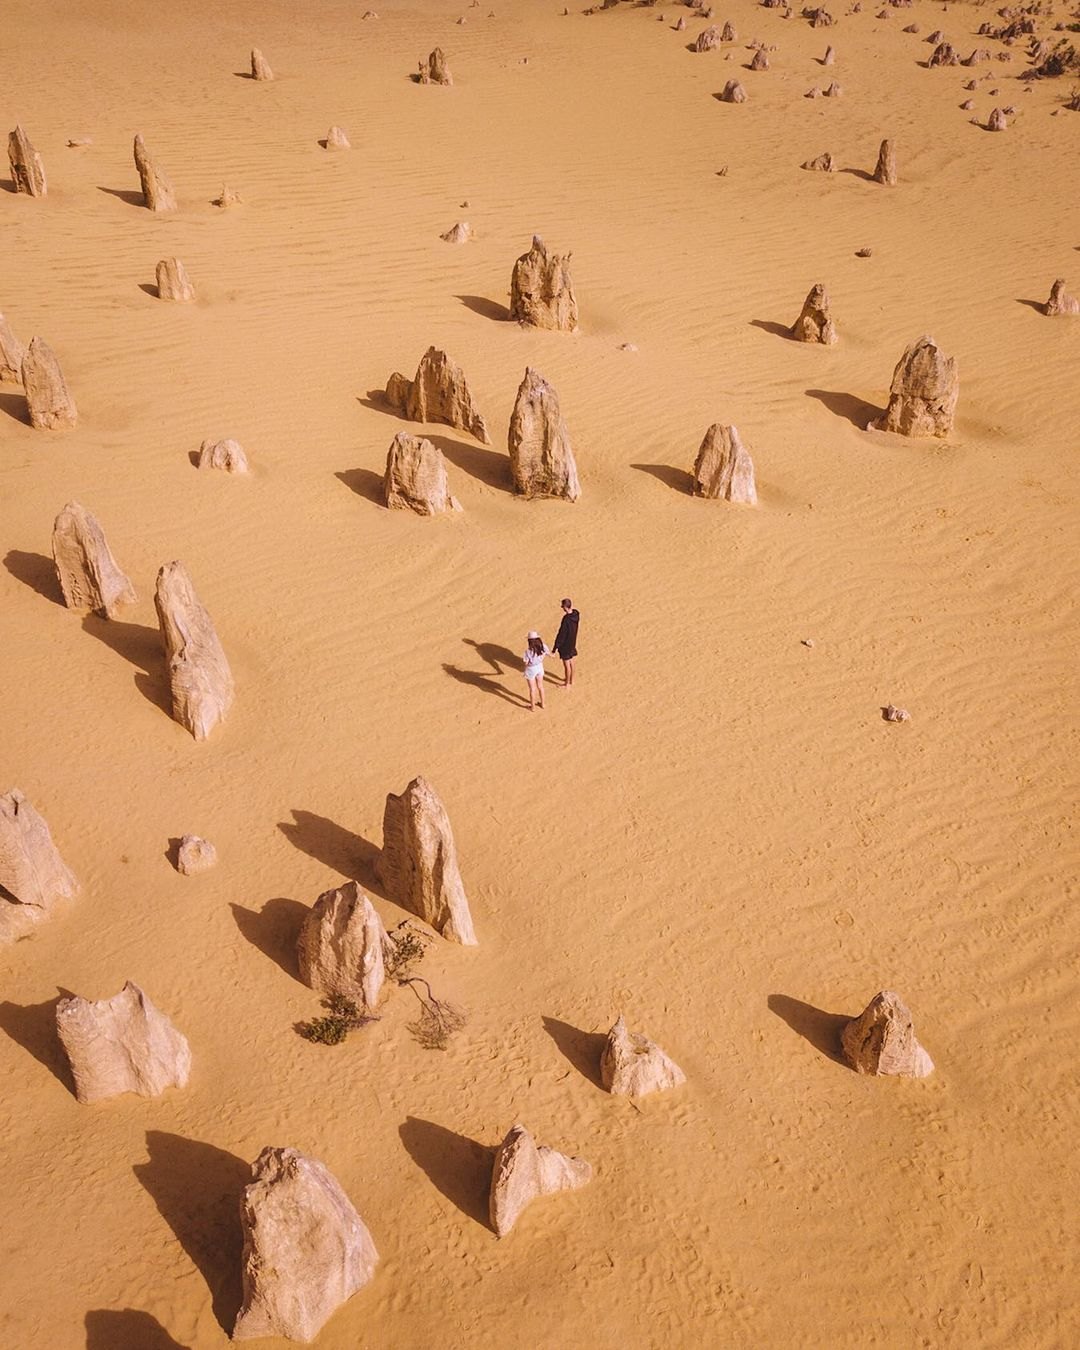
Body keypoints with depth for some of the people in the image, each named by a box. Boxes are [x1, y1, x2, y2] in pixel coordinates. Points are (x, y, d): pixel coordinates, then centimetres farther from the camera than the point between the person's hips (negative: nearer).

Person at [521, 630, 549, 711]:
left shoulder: (528, 651, -31)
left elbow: (525, 663, -22)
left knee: (532, 689, 16)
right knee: (540, 686, 27)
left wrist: (522, 660, 0)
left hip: (531, 670, -4)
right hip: (540, 667, 4)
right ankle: (542, 704, 44)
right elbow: (549, 654, 0)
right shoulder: (543, 647, -19)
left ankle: (532, 707, 35)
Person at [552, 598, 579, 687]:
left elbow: (561, 634, -25)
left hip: (565, 644, -8)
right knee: (571, 661, 25)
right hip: (572, 642, 8)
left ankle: (567, 684, 24)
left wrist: (556, 646, -18)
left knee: (566, 664, 9)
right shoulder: (576, 614, -11)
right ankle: (571, 679, 42)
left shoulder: (566, 619, -34)